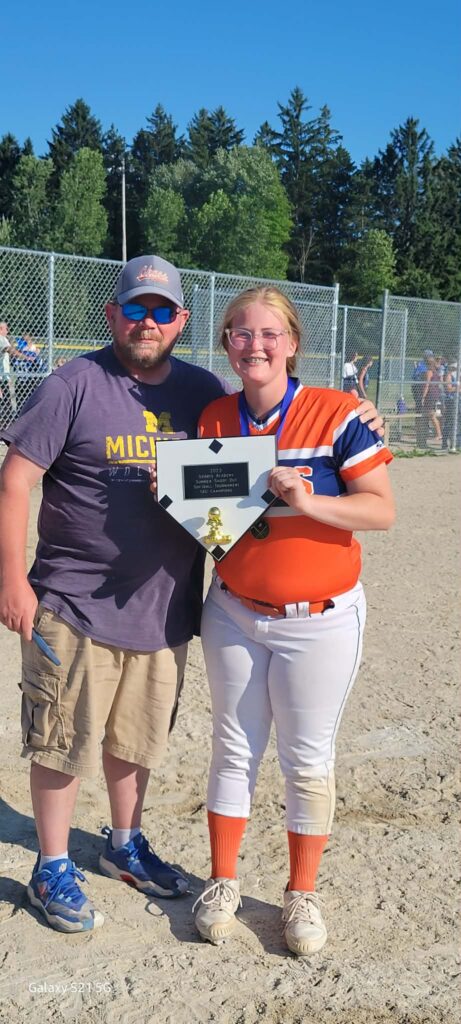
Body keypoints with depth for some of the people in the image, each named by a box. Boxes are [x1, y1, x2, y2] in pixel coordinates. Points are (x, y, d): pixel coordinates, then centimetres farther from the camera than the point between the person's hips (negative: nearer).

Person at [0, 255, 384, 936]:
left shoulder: (204, 391, 5)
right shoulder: (77, 383, -8)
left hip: (165, 609, 4)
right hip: (76, 606, -4)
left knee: (137, 740, 20)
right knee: (64, 743, 8)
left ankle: (124, 846, 43)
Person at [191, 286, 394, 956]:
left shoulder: (334, 413, -11)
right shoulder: (214, 419, 2)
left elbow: (382, 509, -14)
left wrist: (308, 501, -28)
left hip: (319, 622, -3)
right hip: (233, 613, 4)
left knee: (307, 761, 8)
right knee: (234, 750, 15)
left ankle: (302, 894, 28)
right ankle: (223, 882, 32)